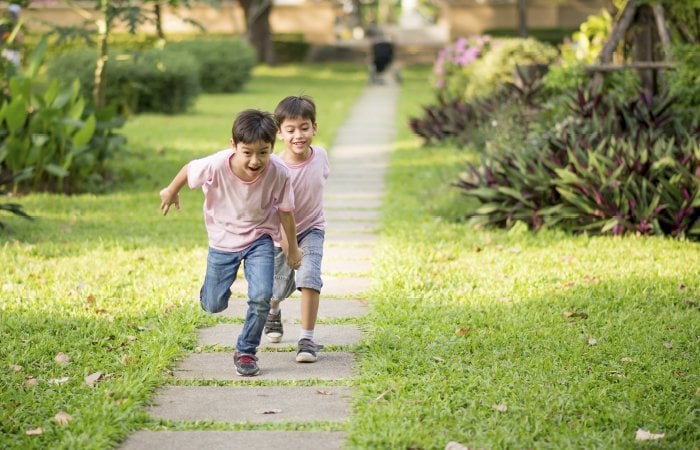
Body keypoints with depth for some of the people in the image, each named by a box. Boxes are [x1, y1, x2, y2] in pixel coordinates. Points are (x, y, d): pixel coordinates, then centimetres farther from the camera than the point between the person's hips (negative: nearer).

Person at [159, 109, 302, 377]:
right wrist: (171, 192, 10)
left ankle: (246, 352, 5)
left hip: (259, 238, 0)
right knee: (214, 306, 10)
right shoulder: (215, 166, -32)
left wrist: (292, 248, 2)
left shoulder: (279, 173, -29)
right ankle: (213, 285, 48)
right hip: (222, 240, 1)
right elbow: (188, 170, -9)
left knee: (261, 297, -19)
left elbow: (285, 211, -11)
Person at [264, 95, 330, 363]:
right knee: (280, 287, 12)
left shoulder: (320, 156, -15)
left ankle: (307, 339, -13)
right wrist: (289, 250, -34)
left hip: (312, 229, 2)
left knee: (309, 276, -21)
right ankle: (272, 312, 50)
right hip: (281, 234, -2)